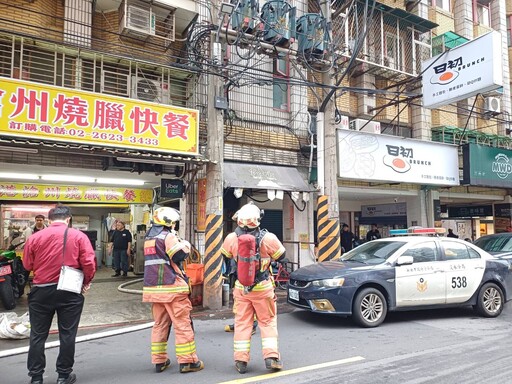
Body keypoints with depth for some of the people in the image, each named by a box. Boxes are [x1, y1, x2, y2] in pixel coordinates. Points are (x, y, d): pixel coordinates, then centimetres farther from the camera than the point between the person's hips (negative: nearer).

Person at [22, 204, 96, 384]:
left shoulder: (35, 237, -1)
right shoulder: (78, 236, -5)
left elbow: (27, 265, 6)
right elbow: (89, 263, -10)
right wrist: (87, 281, 6)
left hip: (41, 291, 2)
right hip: (69, 291, -1)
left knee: (38, 335, 14)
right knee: (67, 334, 10)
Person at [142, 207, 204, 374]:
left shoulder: (149, 236, 16)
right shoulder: (168, 236, -10)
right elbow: (180, 255, -15)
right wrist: (186, 245, 3)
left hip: (153, 287, 8)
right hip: (171, 287, -8)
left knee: (160, 324, 14)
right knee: (182, 324, -1)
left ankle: (159, 361, 19)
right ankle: (187, 361, 4)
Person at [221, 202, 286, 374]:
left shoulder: (232, 238, -13)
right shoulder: (267, 238, -17)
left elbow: (225, 255, 8)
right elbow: (281, 256, -1)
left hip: (241, 288, 2)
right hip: (263, 288, -1)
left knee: (242, 323, 12)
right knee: (268, 322, 13)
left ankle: (241, 360, 15)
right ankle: (271, 357, 9)